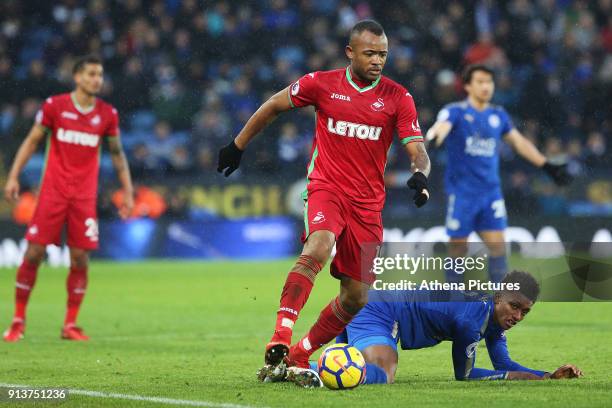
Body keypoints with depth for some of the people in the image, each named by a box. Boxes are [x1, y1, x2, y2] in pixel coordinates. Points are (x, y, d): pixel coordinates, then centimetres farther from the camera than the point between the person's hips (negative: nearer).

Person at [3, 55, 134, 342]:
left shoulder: (107, 114, 4)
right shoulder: (54, 106, -2)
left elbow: (117, 154, 14)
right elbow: (31, 142, 5)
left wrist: (128, 192, 9)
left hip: (85, 196, 2)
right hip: (53, 190, -2)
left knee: (80, 259, -3)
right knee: (33, 254, -4)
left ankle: (70, 325, 8)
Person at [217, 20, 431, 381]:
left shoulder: (397, 97, 0)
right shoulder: (322, 84, -2)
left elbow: (417, 150, -4)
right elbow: (274, 106, 12)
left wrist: (420, 174, -28)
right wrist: (238, 146, 18)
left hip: (368, 203, 3)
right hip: (325, 188, -3)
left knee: (356, 297, 4)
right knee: (318, 249, -34)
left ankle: (300, 356, 21)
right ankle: (281, 339, -38)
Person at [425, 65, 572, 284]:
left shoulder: (498, 115, 10)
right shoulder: (456, 111, -6)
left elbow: (520, 142, 21)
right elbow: (442, 126, -28)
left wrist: (547, 166, 20)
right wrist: (433, 137, -52)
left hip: (491, 191, 4)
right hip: (462, 190, -4)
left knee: (497, 243, -4)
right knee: (458, 245, 1)